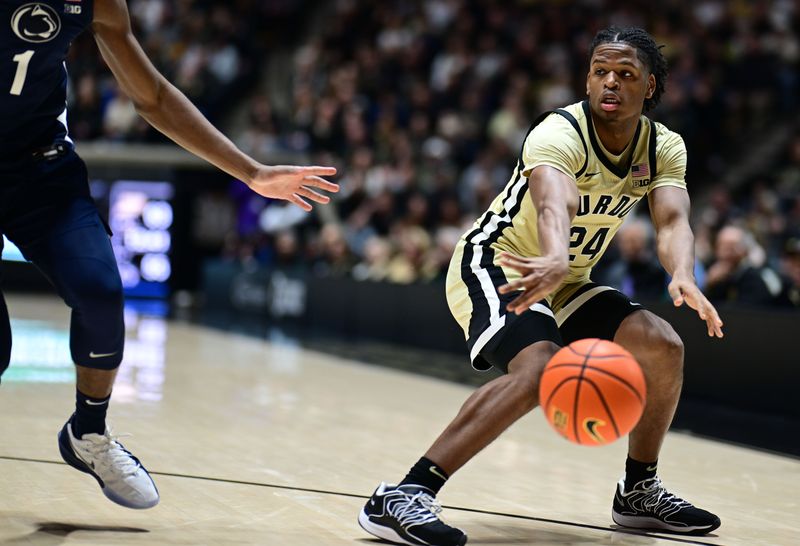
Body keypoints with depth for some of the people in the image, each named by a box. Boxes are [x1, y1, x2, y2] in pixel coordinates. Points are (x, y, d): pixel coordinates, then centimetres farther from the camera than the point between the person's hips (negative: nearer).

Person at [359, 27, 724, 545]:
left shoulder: (664, 147, -4)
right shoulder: (560, 133, -25)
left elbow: (672, 220, -21)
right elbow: (554, 204, -46)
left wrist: (683, 278, -44)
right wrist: (555, 261, -69)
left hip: (565, 284, 8)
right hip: (496, 269, -7)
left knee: (663, 346, -6)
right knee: (540, 369, -32)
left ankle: (639, 491, 14)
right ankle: (398, 498, -36)